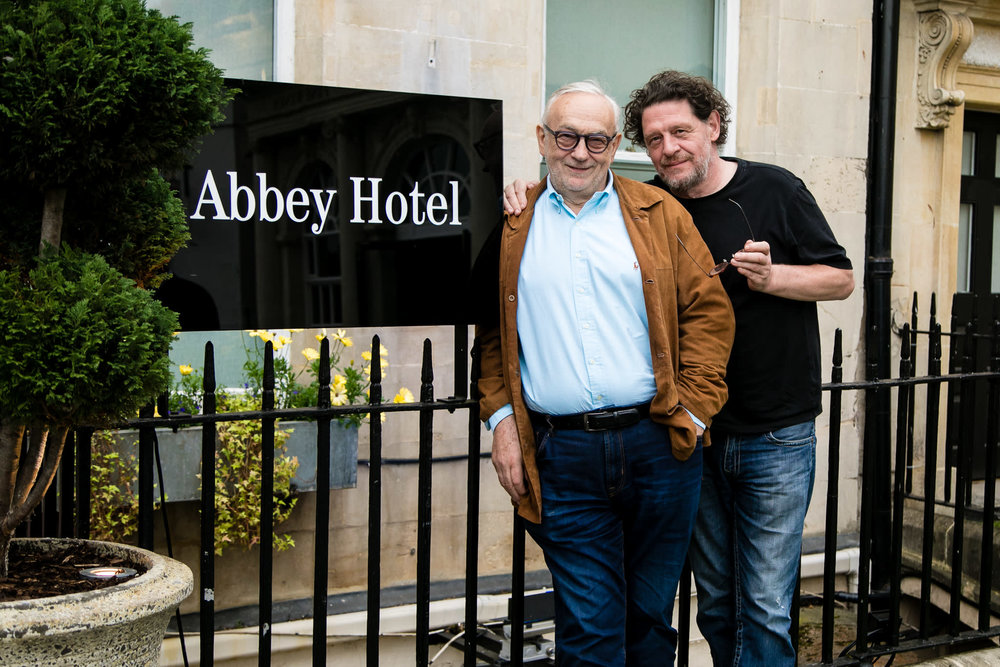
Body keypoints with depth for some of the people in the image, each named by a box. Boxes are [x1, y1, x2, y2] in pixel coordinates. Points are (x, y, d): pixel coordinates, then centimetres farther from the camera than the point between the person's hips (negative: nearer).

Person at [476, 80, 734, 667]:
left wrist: (693, 409, -4)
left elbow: (708, 310, 4)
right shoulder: (508, 225, 10)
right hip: (561, 456, 0)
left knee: (652, 617, 12)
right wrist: (500, 415, 1)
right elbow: (487, 332, 12)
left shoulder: (662, 214, 7)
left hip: (658, 445, 1)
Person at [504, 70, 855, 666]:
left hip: (776, 437, -3)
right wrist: (528, 193, -4)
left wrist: (771, 276, -16)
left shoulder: (773, 189, -3)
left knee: (765, 608, -3)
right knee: (716, 601, 13)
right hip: (693, 434, 3)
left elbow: (842, 279, 1)